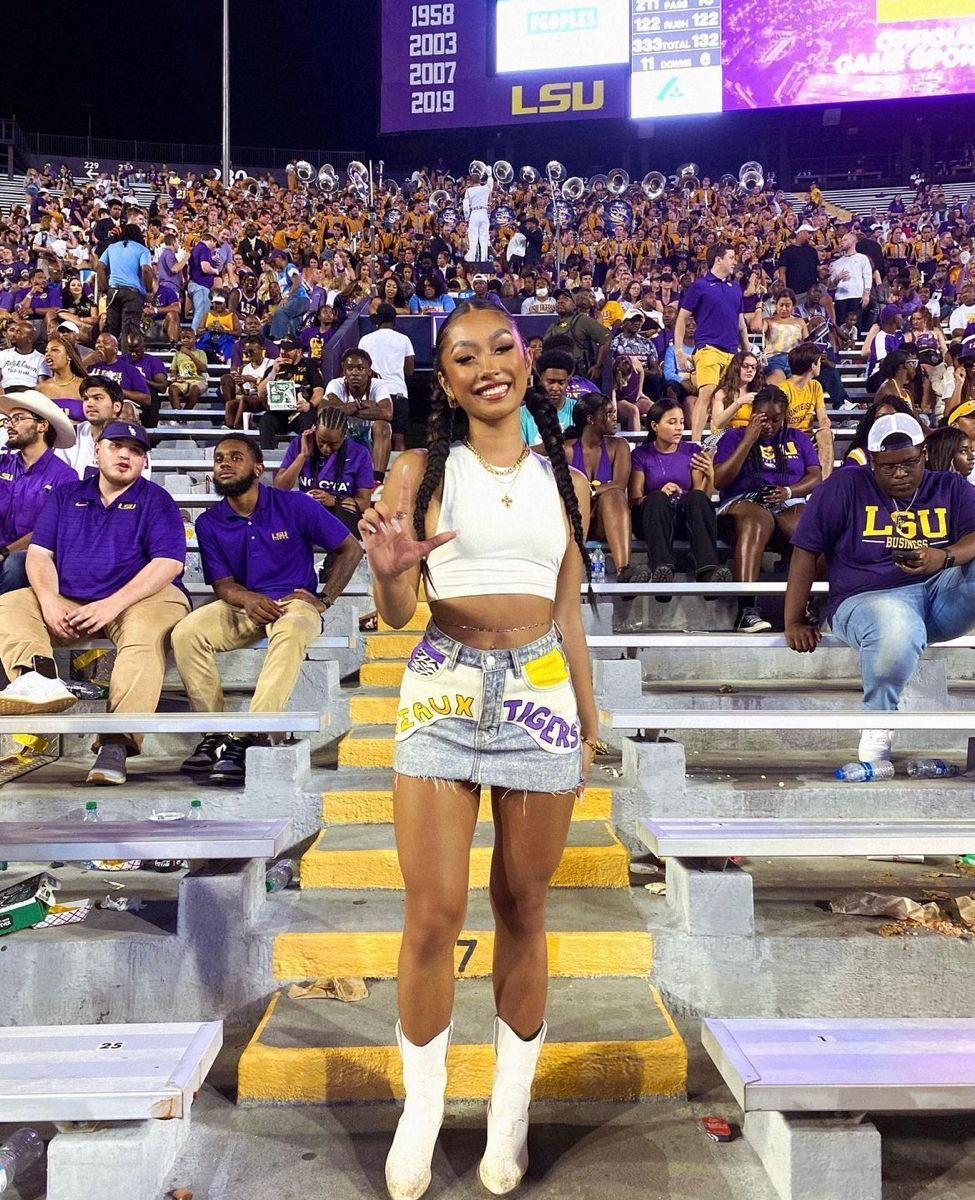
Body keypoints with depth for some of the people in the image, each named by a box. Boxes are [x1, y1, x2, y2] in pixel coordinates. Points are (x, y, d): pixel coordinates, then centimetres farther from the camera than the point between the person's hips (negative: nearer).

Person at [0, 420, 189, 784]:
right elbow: (39, 553, 10)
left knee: (146, 632, -35)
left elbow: (169, 563, -8)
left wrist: (112, 605, -19)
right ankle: (37, 676, -46)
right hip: (67, 604, 5)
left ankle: (117, 742, -45)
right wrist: (50, 601, -12)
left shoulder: (155, 500, 6)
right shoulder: (66, 495, 18)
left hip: (136, 600, -4)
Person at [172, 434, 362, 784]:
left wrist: (324, 601, -8)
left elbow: (350, 549, 1)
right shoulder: (209, 523, 6)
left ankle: (247, 738, -40)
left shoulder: (294, 505, -3)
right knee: (186, 633, -25)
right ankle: (216, 733, -19)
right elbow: (222, 584, 3)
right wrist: (247, 599, -21)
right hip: (243, 606, 3)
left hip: (294, 601, -3)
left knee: (290, 632, -40)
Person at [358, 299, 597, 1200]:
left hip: (542, 693, 2)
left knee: (523, 909, 9)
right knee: (434, 915, -1)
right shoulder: (421, 471, 2)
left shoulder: (564, 480, 10)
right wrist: (388, 571, -23)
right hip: (444, 690, -2)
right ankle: (422, 1103, 22)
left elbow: (569, 611, 14)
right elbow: (396, 614, -1)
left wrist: (588, 719, 14)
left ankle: (511, 1108, 26)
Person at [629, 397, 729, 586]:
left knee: (697, 497, -31)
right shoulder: (641, 455, 9)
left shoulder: (692, 451, 13)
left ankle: (708, 570, -51)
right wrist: (660, 494, -22)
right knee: (657, 498, -34)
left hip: (687, 518, 1)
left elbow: (702, 497, 5)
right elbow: (634, 500, -2)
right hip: (653, 519, -1)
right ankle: (662, 569, -54)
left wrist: (710, 476, -15)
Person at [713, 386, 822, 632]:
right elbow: (719, 481, 2)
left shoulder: (797, 438, 24)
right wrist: (749, 440, 0)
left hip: (789, 504, 3)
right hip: (744, 502, -3)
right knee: (757, 522, -41)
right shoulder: (734, 437, 17)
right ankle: (747, 609, -50)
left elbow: (816, 476, 13)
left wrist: (789, 491, -8)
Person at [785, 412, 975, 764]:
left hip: (943, 592, 3)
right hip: (868, 598, -3)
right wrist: (793, 622, -3)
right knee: (898, 633, -39)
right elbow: (806, 549, 1)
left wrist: (945, 558, -26)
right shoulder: (846, 486, 4)